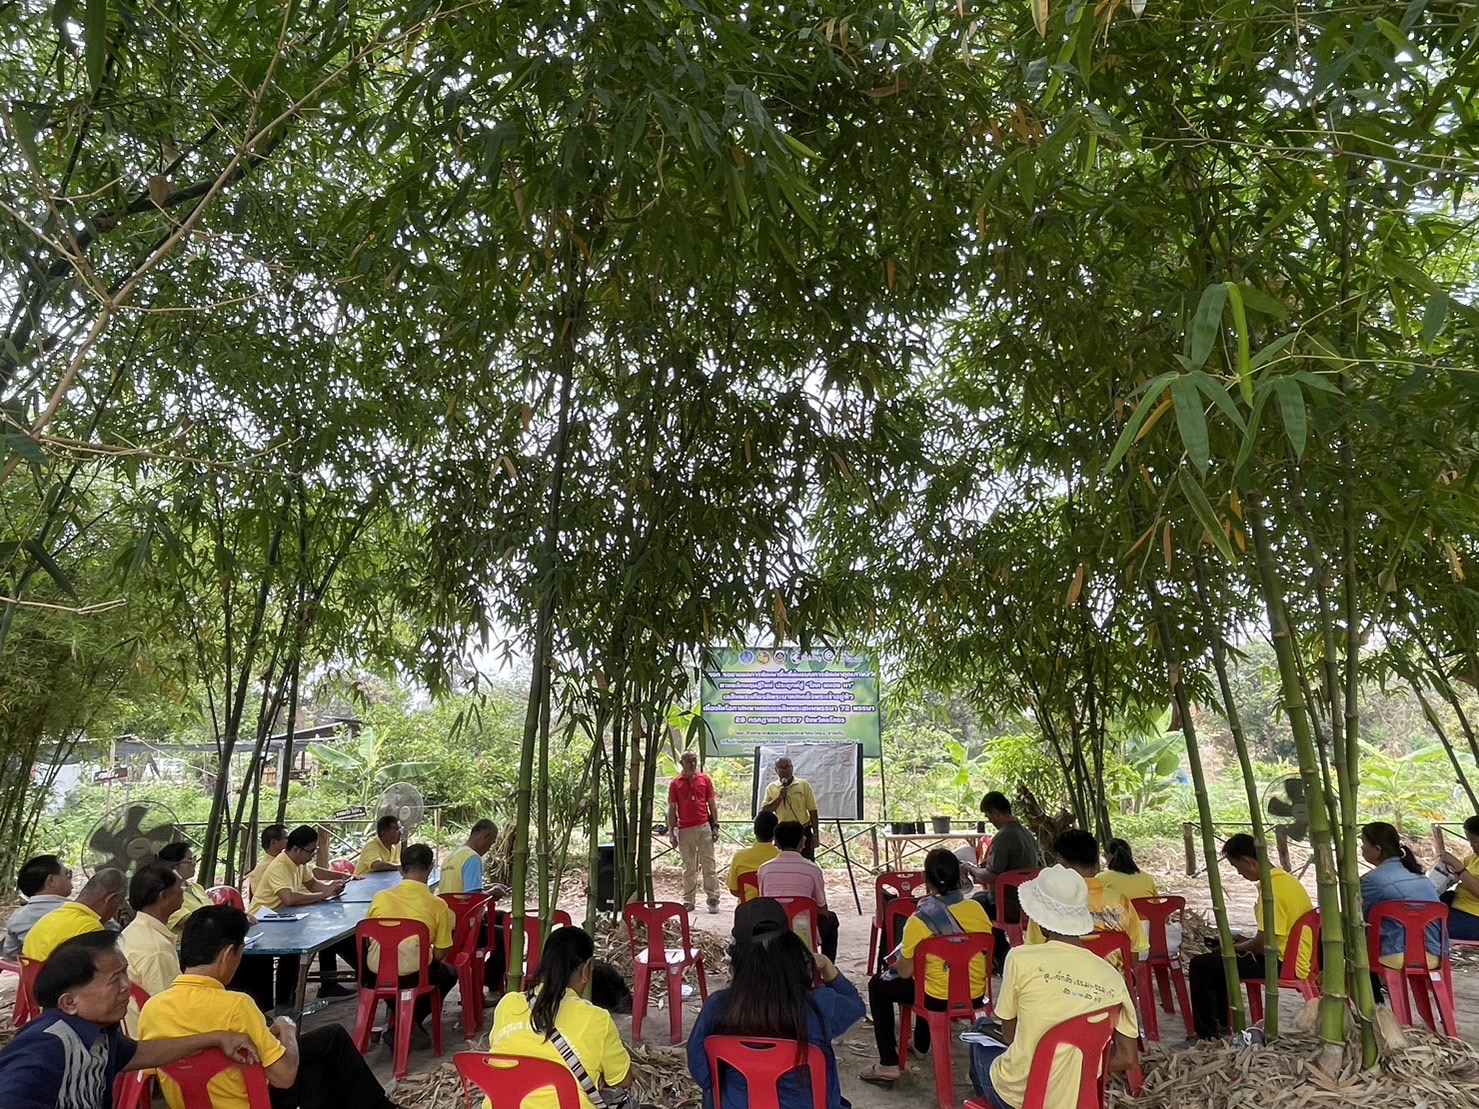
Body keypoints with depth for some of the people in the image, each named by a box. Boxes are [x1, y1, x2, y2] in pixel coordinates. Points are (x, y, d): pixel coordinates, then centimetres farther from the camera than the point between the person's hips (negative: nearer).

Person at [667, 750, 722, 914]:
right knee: (689, 867, 9)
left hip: (704, 827, 0)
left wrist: (715, 826, 0)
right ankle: (689, 900, 15)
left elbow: (712, 804, 7)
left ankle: (713, 899, 5)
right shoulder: (675, 783, 2)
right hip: (685, 830, 0)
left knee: (709, 864, 1)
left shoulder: (705, 779, 4)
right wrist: (671, 832, -1)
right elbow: (672, 809, 4)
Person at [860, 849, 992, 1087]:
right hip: (976, 994, 6)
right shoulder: (977, 909, -6)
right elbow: (987, 959, 7)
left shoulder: (920, 920, -20)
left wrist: (898, 962, 8)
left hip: (939, 999, -6)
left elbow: (905, 972, -13)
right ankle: (920, 1044, 52)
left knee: (878, 984, 17)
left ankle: (889, 1065, 11)